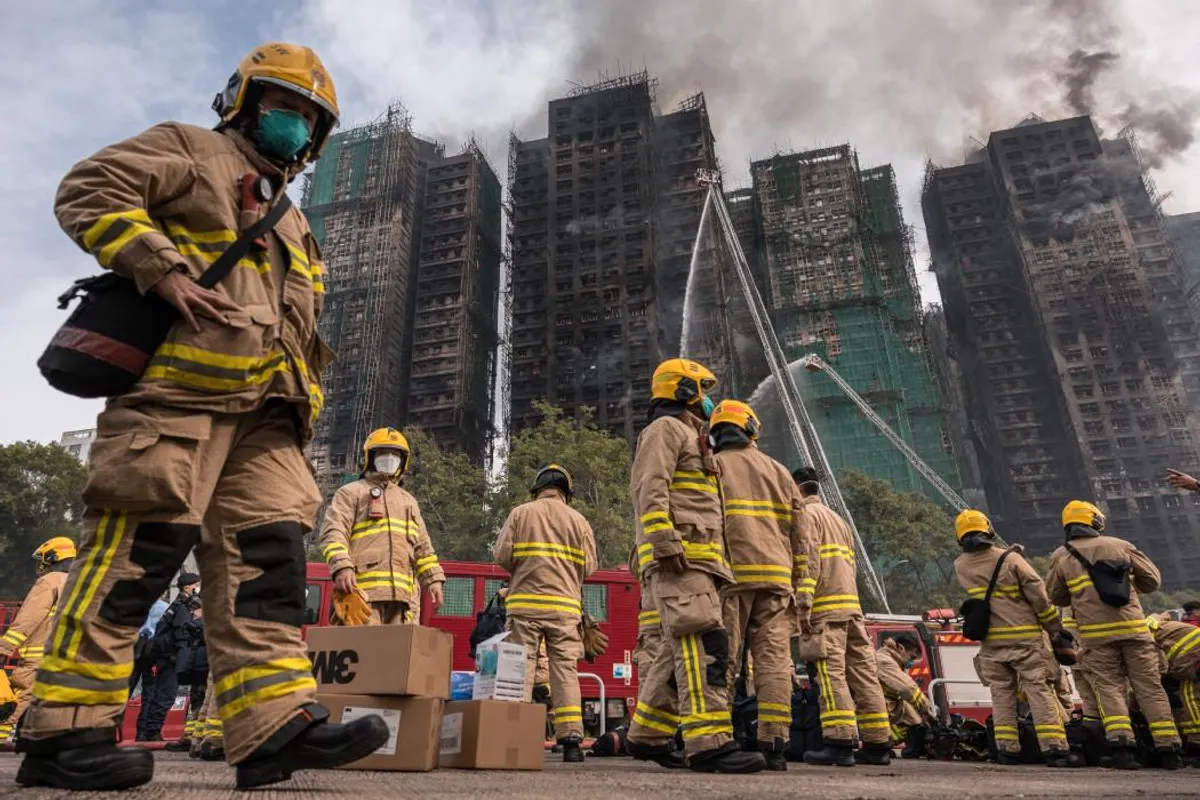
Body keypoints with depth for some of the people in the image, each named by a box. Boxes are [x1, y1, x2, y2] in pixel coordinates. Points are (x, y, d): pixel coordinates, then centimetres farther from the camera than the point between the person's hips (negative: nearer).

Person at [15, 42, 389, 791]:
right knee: (139, 547, -10)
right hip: (180, 383, -7)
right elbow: (88, 192, -1)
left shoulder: (291, 228, 33)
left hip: (263, 407, 7)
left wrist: (303, 402, 16)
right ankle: (65, 731, 1)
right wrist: (166, 270, -14)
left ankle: (277, 721, -6)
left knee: (267, 554, -4)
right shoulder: (191, 151, 14)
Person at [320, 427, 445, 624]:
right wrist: (342, 567, -20)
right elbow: (334, 534, -3)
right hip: (363, 588, -5)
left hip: (401, 591, 5)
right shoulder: (352, 492, 12)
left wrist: (433, 579, 12)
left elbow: (422, 546, 25)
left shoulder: (408, 501, 28)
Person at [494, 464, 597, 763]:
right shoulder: (578, 520, 8)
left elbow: (502, 554, -1)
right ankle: (571, 739, 0)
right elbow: (589, 566, 5)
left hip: (525, 602, -1)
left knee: (521, 668, 3)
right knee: (565, 670, 3)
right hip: (565, 606, 1)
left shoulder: (520, 513, 6)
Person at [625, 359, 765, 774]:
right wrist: (666, 544, -26)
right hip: (678, 557, -10)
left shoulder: (690, 438, 31)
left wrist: (711, 565, 23)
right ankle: (708, 743, -20)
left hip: (695, 560, 10)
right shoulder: (666, 428, 0)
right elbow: (651, 491, -15)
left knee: (682, 649, 9)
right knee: (702, 643, -17)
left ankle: (647, 734, 16)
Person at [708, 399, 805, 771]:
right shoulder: (779, 471, 18)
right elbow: (799, 536, 15)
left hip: (730, 575, -3)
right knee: (774, 657, 2)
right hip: (775, 576, 3)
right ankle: (774, 744, 1)